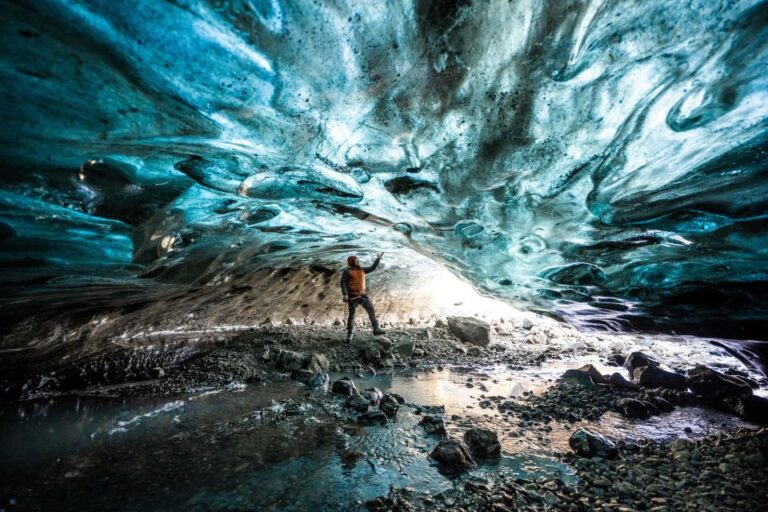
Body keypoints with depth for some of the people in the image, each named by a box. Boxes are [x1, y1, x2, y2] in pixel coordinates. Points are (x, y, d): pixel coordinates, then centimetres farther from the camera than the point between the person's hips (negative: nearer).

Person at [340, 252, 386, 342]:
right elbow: (343, 283, -10)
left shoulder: (362, 270, 12)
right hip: (352, 296, -5)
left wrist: (377, 259, 4)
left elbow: (372, 268, 15)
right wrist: (345, 294, -20)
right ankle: (349, 334, 16)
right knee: (351, 314, 2)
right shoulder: (347, 271, -4)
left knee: (371, 309, -10)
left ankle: (376, 329, -11)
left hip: (362, 295, 5)